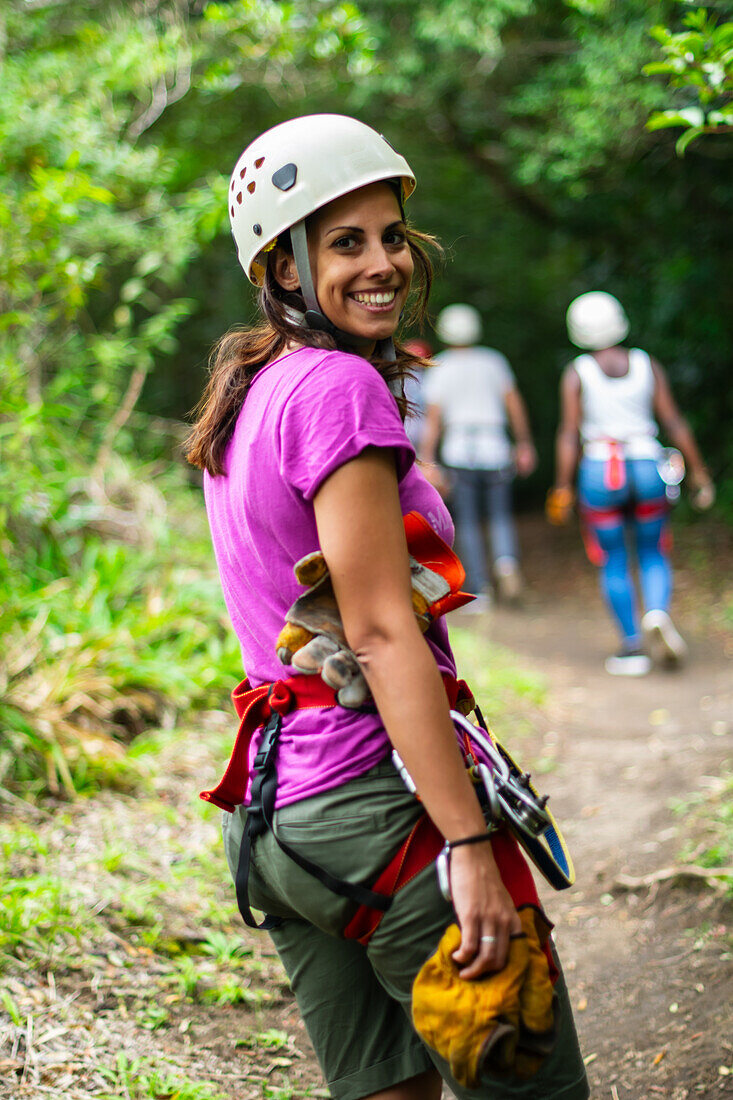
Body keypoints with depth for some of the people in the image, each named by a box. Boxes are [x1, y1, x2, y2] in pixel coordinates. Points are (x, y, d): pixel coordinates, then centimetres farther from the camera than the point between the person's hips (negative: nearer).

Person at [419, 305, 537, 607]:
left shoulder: (439, 370, 1)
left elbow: (433, 420, -4)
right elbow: (514, 404, 5)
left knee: (468, 525, 6)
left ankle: (478, 589, -1)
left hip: (459, 454, -1)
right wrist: (524, 445, 12)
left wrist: (427, 462, -3)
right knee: (500, 517, 11)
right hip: (495, 450, 1)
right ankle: (506, 559, -19)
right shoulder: (493, 361, 5)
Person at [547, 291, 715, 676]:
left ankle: (633, 645, 6)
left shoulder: (576, 373, -1)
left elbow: (568, 433, -6)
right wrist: (698, 471, 7)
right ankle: (657, 613, -14)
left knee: (614, 562, 9)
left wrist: (562, 487, -2)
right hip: (646, 467, 1)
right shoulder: (647, 365, 4)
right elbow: (673, 422, 2)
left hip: (599, 471, -1)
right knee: (653, 554, 14)